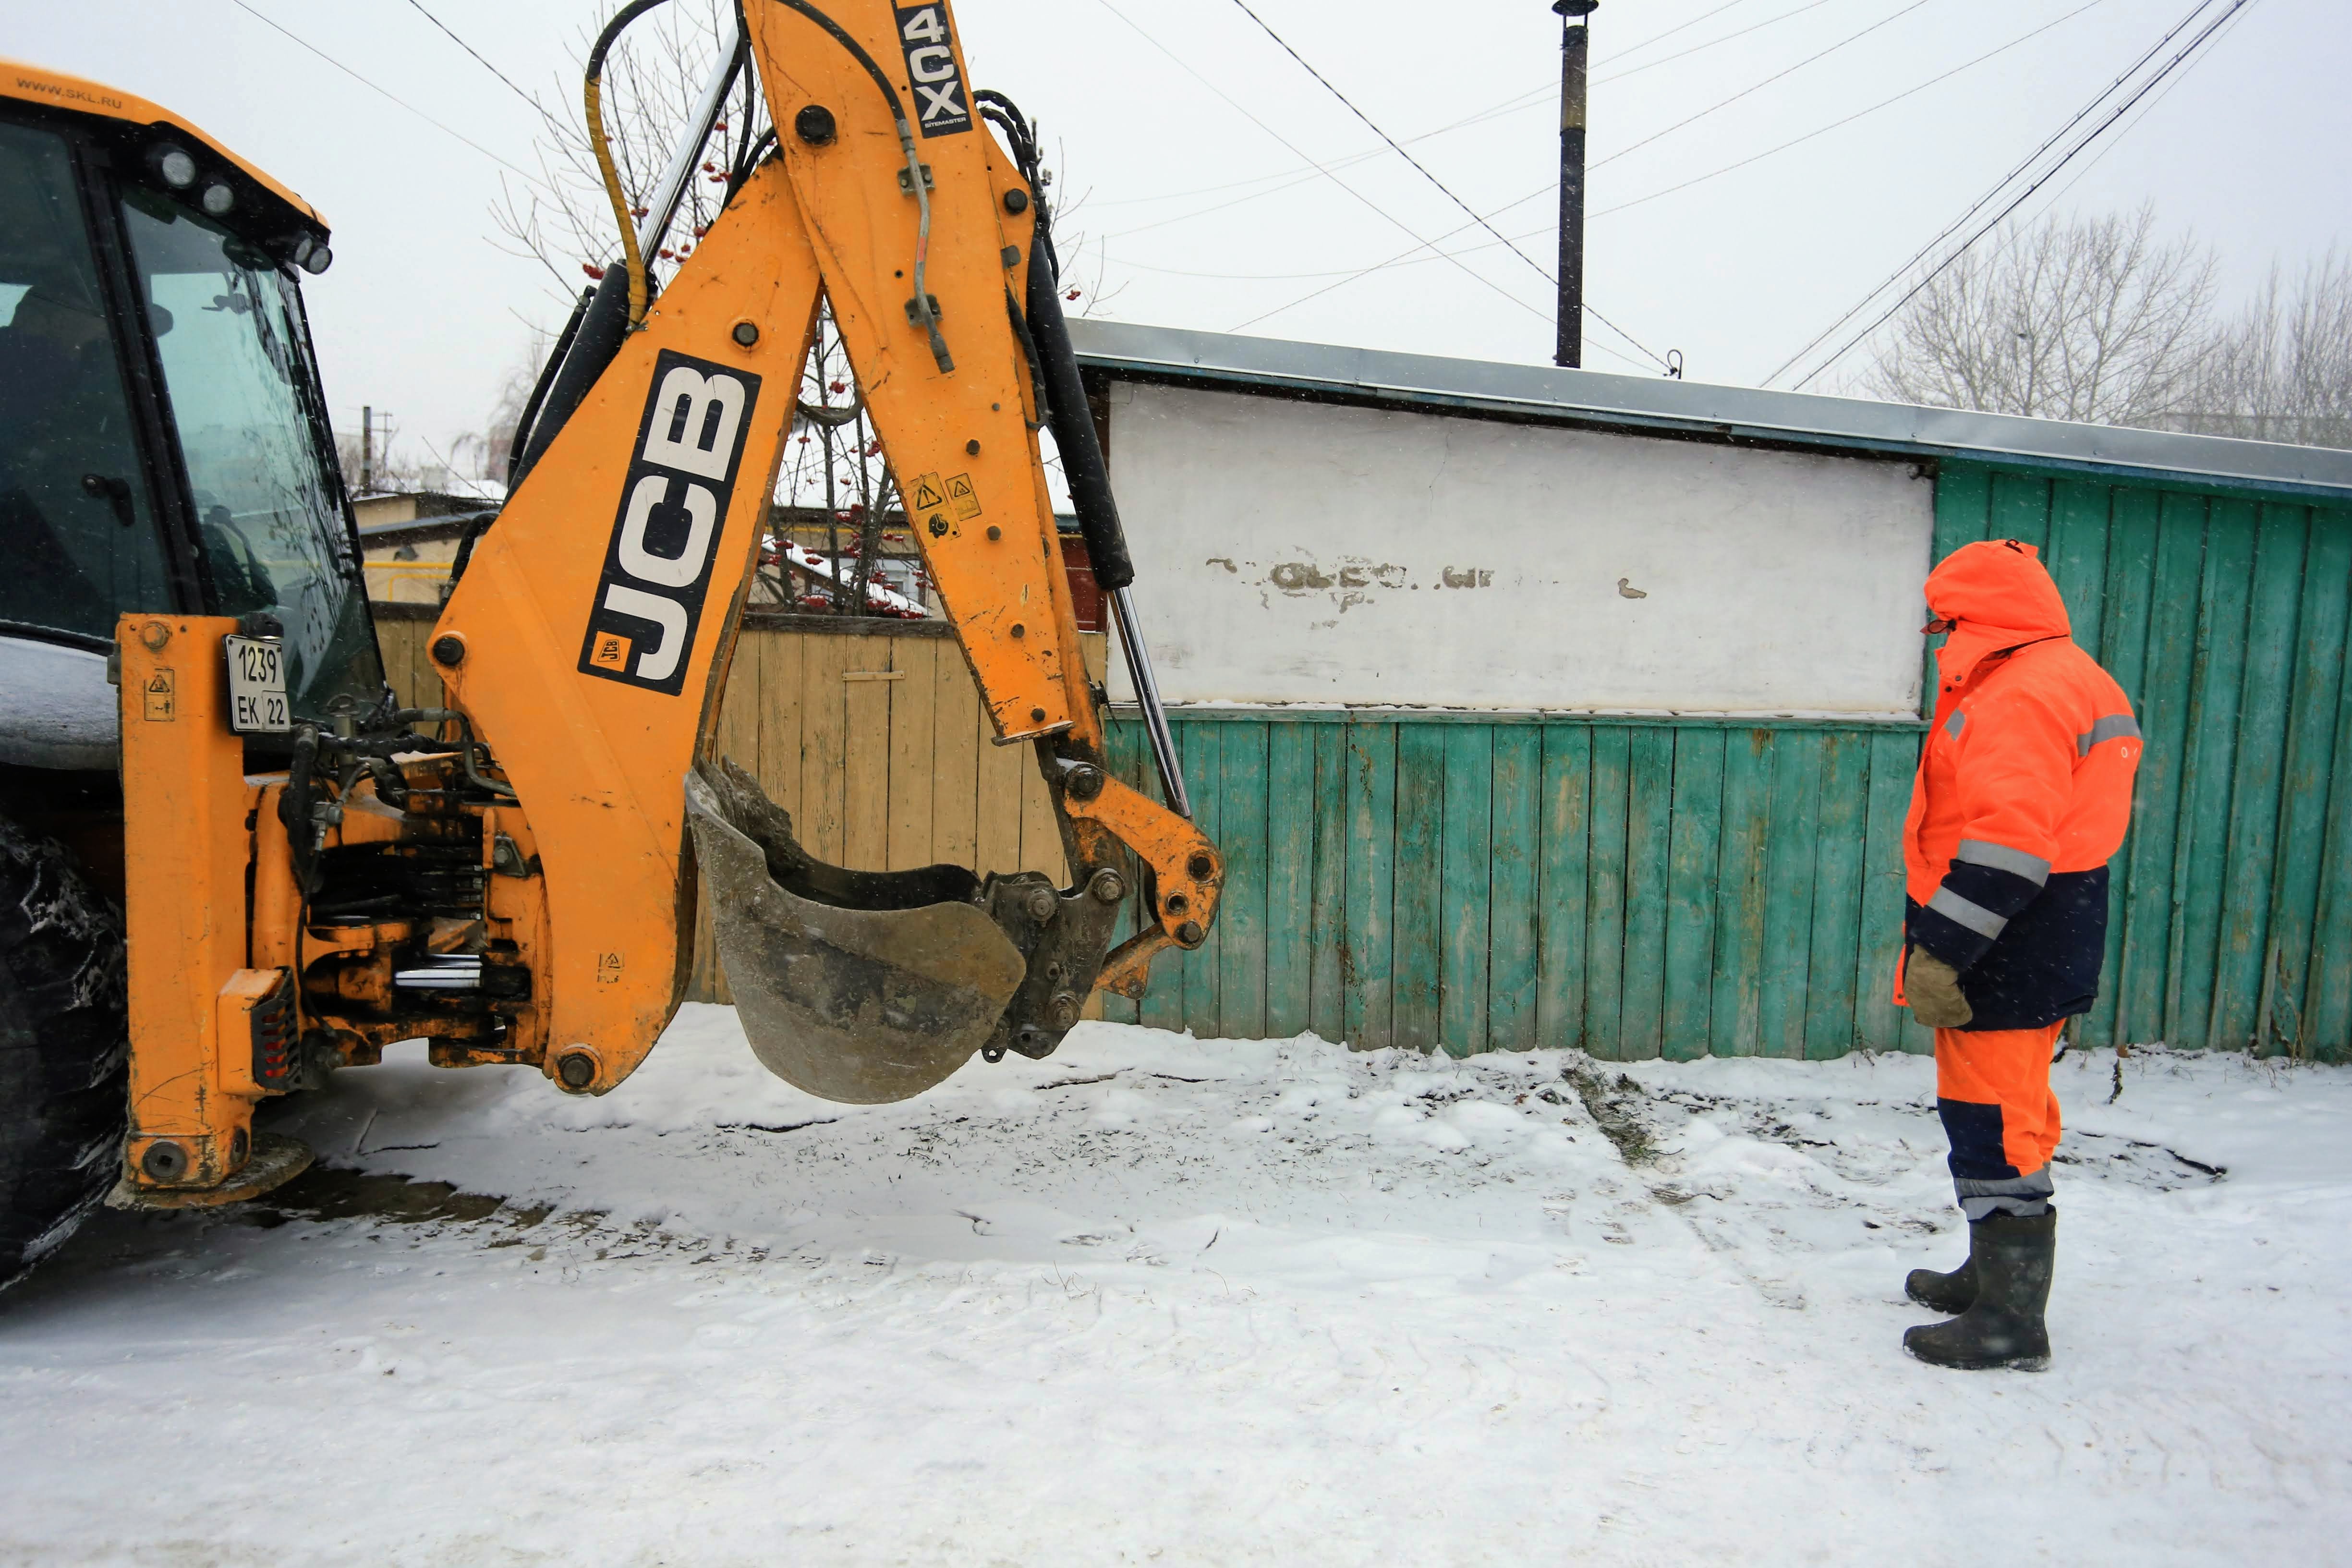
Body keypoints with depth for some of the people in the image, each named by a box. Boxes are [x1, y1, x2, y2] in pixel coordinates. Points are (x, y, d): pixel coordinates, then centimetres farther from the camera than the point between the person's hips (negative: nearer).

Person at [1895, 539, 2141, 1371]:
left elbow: (2007, 846, -26)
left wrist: (1939, 953, -23)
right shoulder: (2070, 680, 16)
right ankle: (1997, 1273, 33)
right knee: (2008, 1114, 20)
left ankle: (2012, 1318, 5)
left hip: (2011, 951, -11)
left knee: (1993, 1123, -4)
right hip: (2046, 943, 11)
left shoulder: (2017, 695, -19)